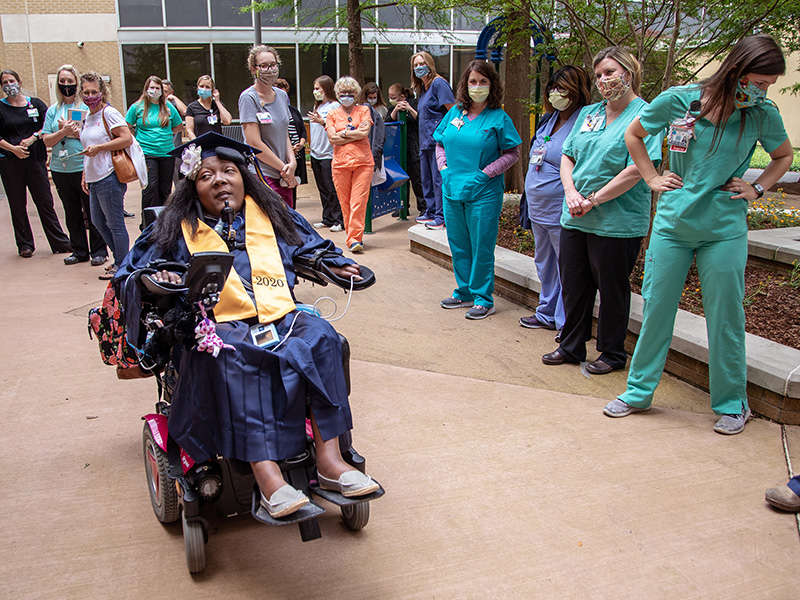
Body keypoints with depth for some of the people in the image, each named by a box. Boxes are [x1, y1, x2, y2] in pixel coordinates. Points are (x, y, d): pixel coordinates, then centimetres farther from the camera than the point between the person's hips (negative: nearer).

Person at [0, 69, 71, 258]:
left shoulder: (35, 104, 9)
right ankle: (24, 244, 14)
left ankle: (60, 243, 6)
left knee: (45, 202, 1)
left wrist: (32, 138, -12)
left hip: (35, 159, 0)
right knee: (18, 205, 5)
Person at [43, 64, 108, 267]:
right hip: (61, 169, 4)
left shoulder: (87, 106, 0)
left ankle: (99, 251, 12)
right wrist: (63, 132, -12)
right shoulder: (53, 110, 10)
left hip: (85, 167, -4)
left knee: (93, 212, 2)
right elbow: (47, 141, 3)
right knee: (72, 212, 12)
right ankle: (79, 251, 22)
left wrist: (75, 132, -17)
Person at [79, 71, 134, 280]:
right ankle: (120, 258, 28)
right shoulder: (88, 117, 17)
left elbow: (127, 139, -19)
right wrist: (85, 175, 20)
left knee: (115, 223, -2)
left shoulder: (109, 113, -9)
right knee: (98, 221, 16)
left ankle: (121, 265, 9)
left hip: (109, 177, -10)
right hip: (94, 179, 10)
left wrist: (98, 147, -18)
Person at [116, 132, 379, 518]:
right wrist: (158, 279, -7)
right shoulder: (178, 229, 15)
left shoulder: (271, 216, 21)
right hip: (218, 327, -2)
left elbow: (311, 247, 33)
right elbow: (131, 272, 15)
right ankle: (266, 472, -43)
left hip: (279, 317, 3)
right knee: (234, 357, -37)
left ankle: (329, 459, -30)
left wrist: (335, 265, 14)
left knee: (320, 337, -28)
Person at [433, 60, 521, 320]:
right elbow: (440, 143, 19)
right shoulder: (455, 113, 9)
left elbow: (512, 152, -4)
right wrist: (444, 166, 3)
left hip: (483, 193, -5)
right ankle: (464, 292, 27)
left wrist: (487, 173, -13)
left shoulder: (499, 118, -5)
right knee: (458, 245, 13)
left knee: (481, 247, 0)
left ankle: (483, 299, 12)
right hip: (452, 190, 5)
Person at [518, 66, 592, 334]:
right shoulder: (549, 119, 12)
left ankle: (567, 323, 9)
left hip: (561, 211, -9)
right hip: (538, 208, 9)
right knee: (544, 263, 19)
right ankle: (547, 314, 34)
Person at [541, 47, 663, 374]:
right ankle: (571, 346, 29)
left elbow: (636, 170, -17)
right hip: (575, 218, 6)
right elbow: (568, 156, 12)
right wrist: (571, 193, -6)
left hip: (617, 222, -6)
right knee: (572, 285, 13)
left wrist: (593, 200, -16)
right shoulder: (588, 113, 13)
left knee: (612, 289, 6)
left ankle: (612, 353, 23)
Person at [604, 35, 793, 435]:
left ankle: (731, 404, 21)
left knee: (725, 316, 4)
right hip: (672, 223, 0)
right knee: (656, 308, 6)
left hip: (725, 230, 0)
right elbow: (633, 135, 11)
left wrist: (756, 189, 3)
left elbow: (784, 156, 18)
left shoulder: (762, 116, -2)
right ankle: (639, 391, 22)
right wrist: (651, 178, 3)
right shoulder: (678, 100, -5)